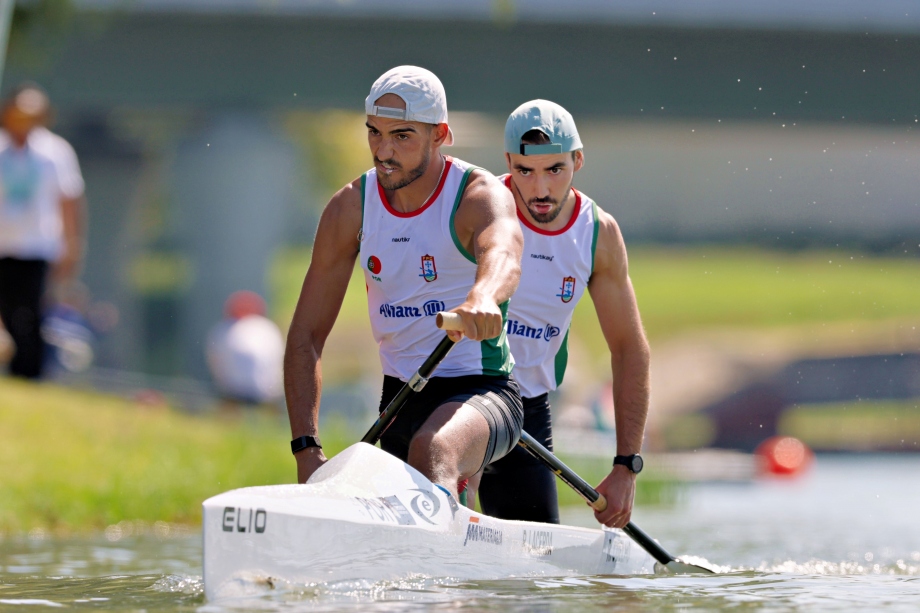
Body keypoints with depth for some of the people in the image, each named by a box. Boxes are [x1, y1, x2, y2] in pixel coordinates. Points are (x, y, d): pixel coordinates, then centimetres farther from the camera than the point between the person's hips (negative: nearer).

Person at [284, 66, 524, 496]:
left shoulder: (481, 196, -13)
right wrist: (306, 448, -13)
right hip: (400, 401, 6)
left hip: (483, 395, -6)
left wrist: (482, 299, -65)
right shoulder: (350, 208, -1)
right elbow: (305, 337, 0)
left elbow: (503, 256, -39)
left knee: (432, 449, -36)